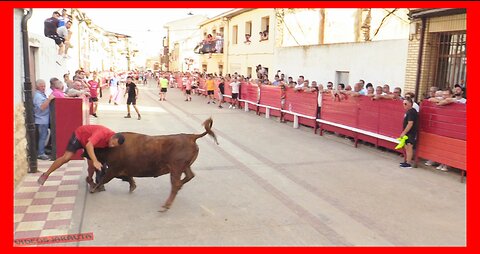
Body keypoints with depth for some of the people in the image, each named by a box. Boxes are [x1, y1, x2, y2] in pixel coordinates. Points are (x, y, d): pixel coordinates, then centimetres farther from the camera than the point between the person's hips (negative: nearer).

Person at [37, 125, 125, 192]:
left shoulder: (114, 140, -22)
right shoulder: (102, 133, -43)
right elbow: (89, 145, -53)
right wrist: (95, 161, -62)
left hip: (90, 141, 6)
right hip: (80, 135, -6)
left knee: (92, 166, -1)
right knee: (66, 157, -15)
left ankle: (89, 180, 31)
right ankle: (46, 174, 1)